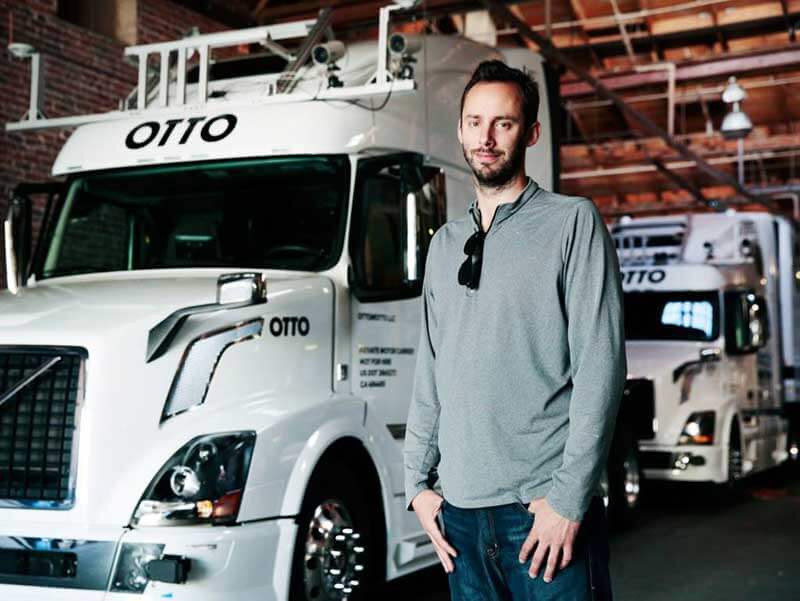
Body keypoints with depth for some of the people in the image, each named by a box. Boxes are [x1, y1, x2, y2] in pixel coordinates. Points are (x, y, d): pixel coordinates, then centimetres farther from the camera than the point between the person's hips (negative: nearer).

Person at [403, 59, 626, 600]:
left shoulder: (573, 222, -3)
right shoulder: (446, 243, 14)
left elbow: (601, 366, -10)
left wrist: (569, 498, -14)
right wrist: (418, 482, 10)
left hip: (545, 504, -5)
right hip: (461, 507, 5)